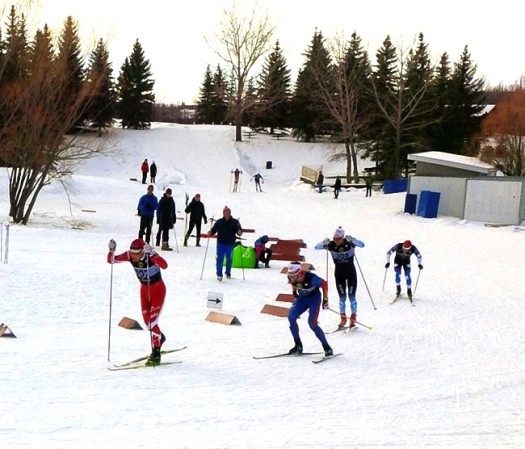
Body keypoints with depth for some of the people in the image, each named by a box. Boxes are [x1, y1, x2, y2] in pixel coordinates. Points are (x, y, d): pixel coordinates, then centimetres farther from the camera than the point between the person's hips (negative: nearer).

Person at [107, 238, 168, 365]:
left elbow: (164, 265, -48)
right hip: (144, 289, 6)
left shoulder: (150, 255, -30)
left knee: (152, 321, -14)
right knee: (147, 321, 15)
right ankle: (160, 337, 45)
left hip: (158, 289, -6)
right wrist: (111, 250, -34)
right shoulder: (130, 255, -16)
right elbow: (110, 260, -15)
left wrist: (151, 253, -57)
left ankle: (156, 354, -5)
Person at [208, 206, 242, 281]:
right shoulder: (219, 222, 0)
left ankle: (228, 273, 29)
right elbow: (213, 230, 4)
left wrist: (239, 232, -21)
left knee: (229, 259, 12)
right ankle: (219, 274, 0)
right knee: (220, 259, -5)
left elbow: (239, 231, 1)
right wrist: (210, 233, -16)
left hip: (230, 244, 1)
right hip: (221, 243, -1)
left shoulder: (235, 222, 1)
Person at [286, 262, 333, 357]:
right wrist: (294, 293, 9)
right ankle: (298, 346, 1)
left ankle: (327, 348, -4)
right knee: (291, 317, -13)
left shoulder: (311, 278, -35)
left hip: (314, 298, -5)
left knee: (312, 323, -18)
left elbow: (324, 284, -19)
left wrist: (325, 299, -15)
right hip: (302, 298, 5)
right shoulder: (291, 277, -19)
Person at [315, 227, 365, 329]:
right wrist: (324, 243, -38)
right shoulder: (331, 244, -13)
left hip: (351, 272, -2)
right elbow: (316, 247, -18)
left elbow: (362, 245, -32)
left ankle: (353, 318, 11)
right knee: (342, 297, 6)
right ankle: (343, 317, 17)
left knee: (351, 296, 0)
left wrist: (352, 240, -46)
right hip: (339, 273, 2)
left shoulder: (349, 243, -18)